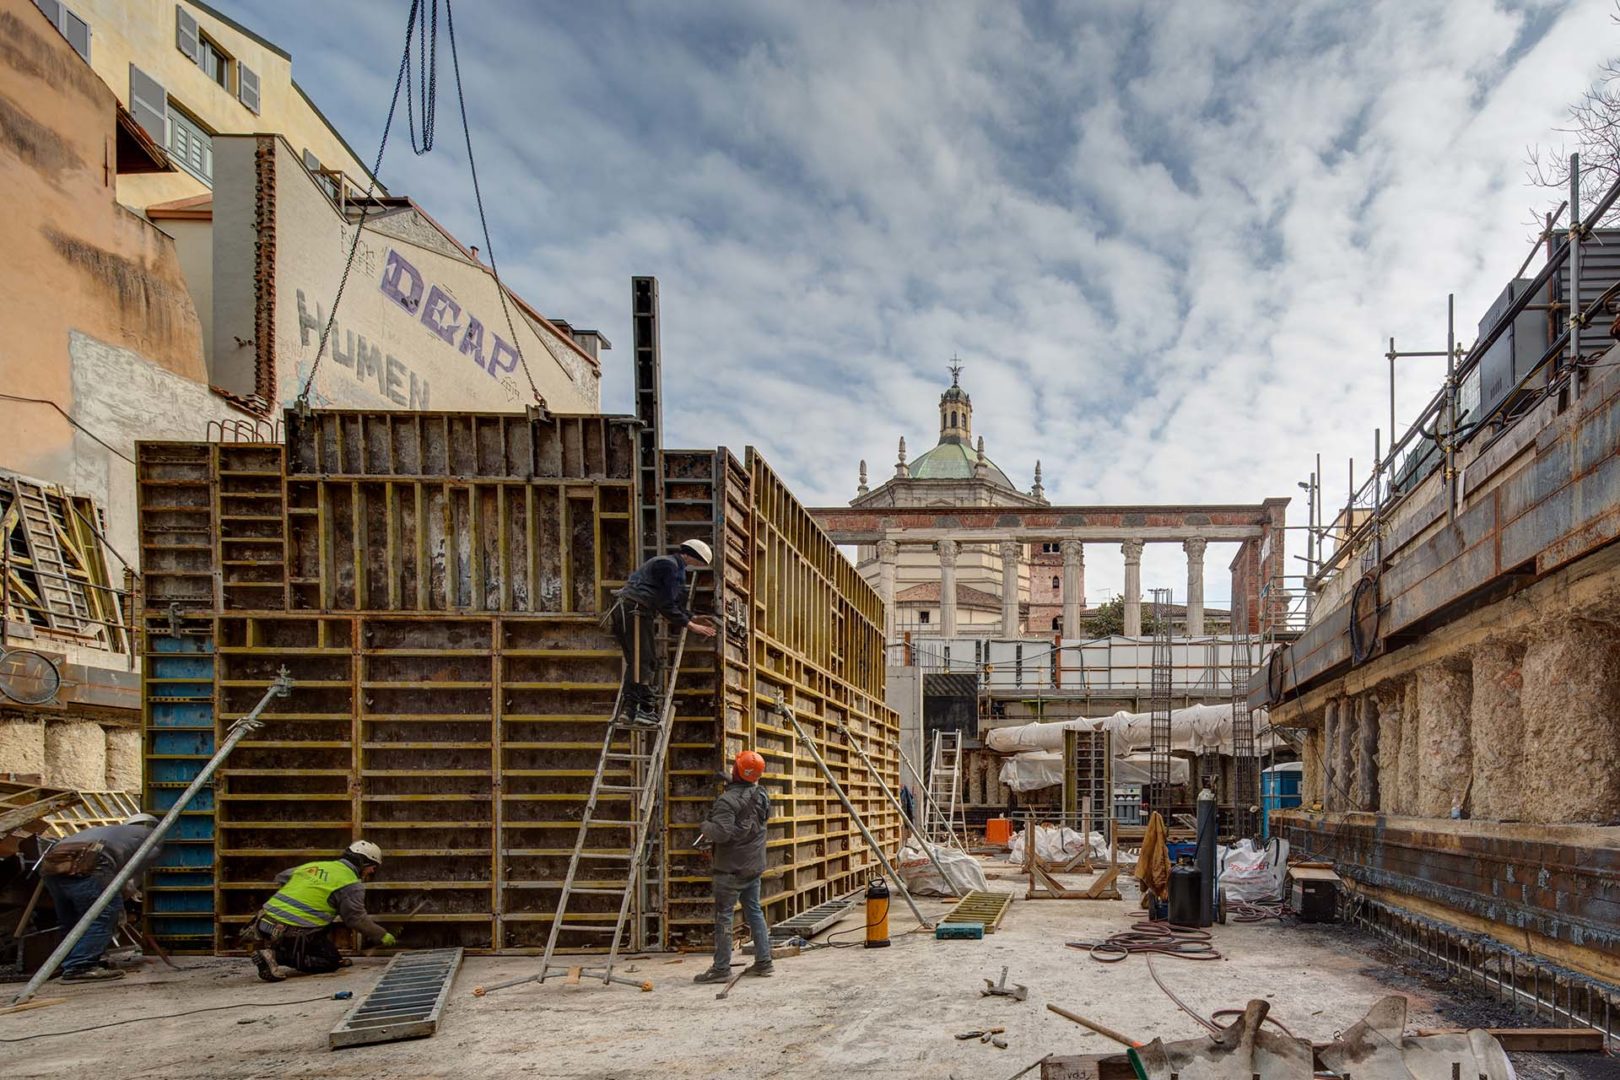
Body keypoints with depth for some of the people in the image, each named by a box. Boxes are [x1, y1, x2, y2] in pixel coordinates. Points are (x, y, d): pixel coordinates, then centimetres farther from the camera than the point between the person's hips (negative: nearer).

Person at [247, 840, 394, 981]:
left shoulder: (312, 866, 17)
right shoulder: (351, 884, -5)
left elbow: (281, 878, 30)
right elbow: (356, 919, -4)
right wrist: (382, 935, 10)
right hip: (292, 933, -8)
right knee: (331, 961, 2)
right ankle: (277, 956, -12)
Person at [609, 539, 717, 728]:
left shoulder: (667, 563, 25)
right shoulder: (670, 565, -8)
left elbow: (674, 602, 31)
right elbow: (667, 605, -14)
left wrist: (692, 618, 24)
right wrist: (690, 625, -9)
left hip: (624, 611, 11)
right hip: (636, 612, -11)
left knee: (635, 663, 10)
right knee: (644, 662, -11)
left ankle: (627, 709, 6)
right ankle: (646, 711, -13)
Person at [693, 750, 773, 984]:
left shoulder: (728, 800, -20)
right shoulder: (761, 795, 4)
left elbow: (721, 832, -28)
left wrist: (704, 826, -7)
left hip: (731, 868, -8)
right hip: (754, 866, 8)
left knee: (723, 916, -1)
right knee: (754, 911, 16)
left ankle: (721, 968, 2)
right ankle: (763, 961, 18)